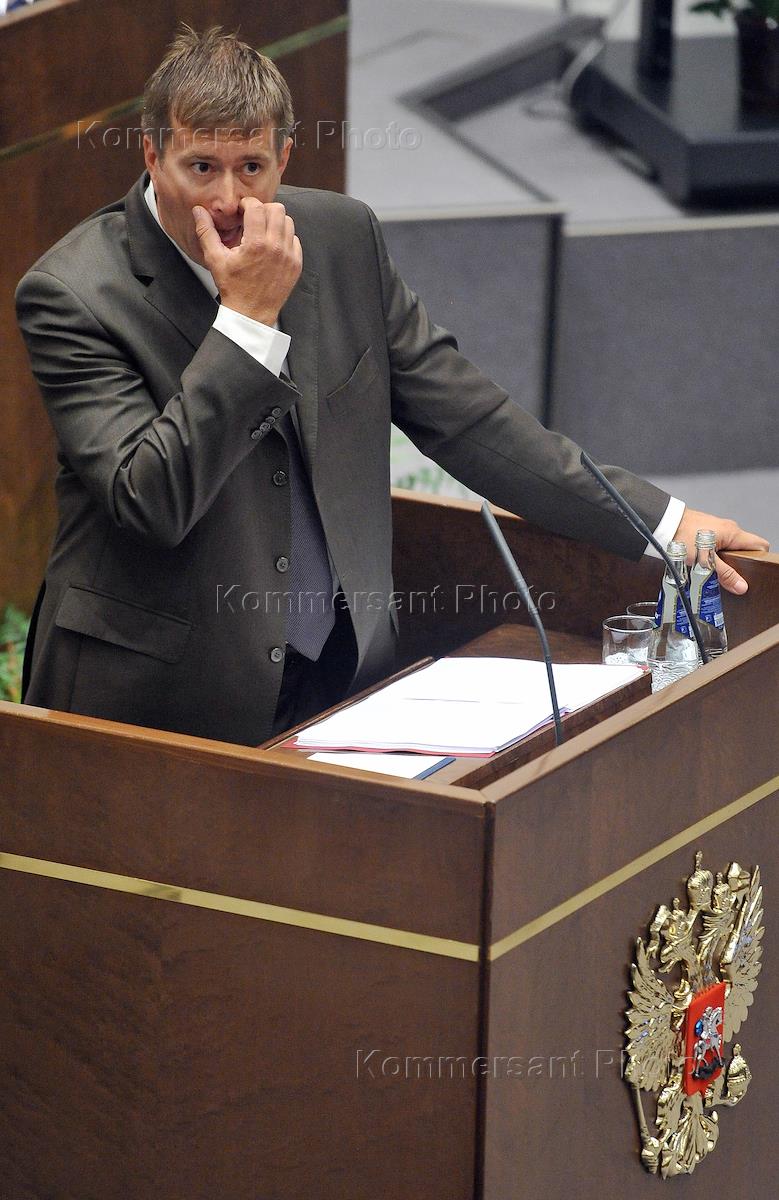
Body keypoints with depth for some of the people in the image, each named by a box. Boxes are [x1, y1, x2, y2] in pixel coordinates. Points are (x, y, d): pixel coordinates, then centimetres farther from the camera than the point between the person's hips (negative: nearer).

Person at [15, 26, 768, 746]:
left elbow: (464, 418, 9)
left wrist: (660, 522, 6)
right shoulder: (75, 292, -12)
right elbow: (151, 501, -21)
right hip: (157, 701, -4)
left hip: (339, 674, 4)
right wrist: (250, 317, -22)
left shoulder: (340, 238, 3)